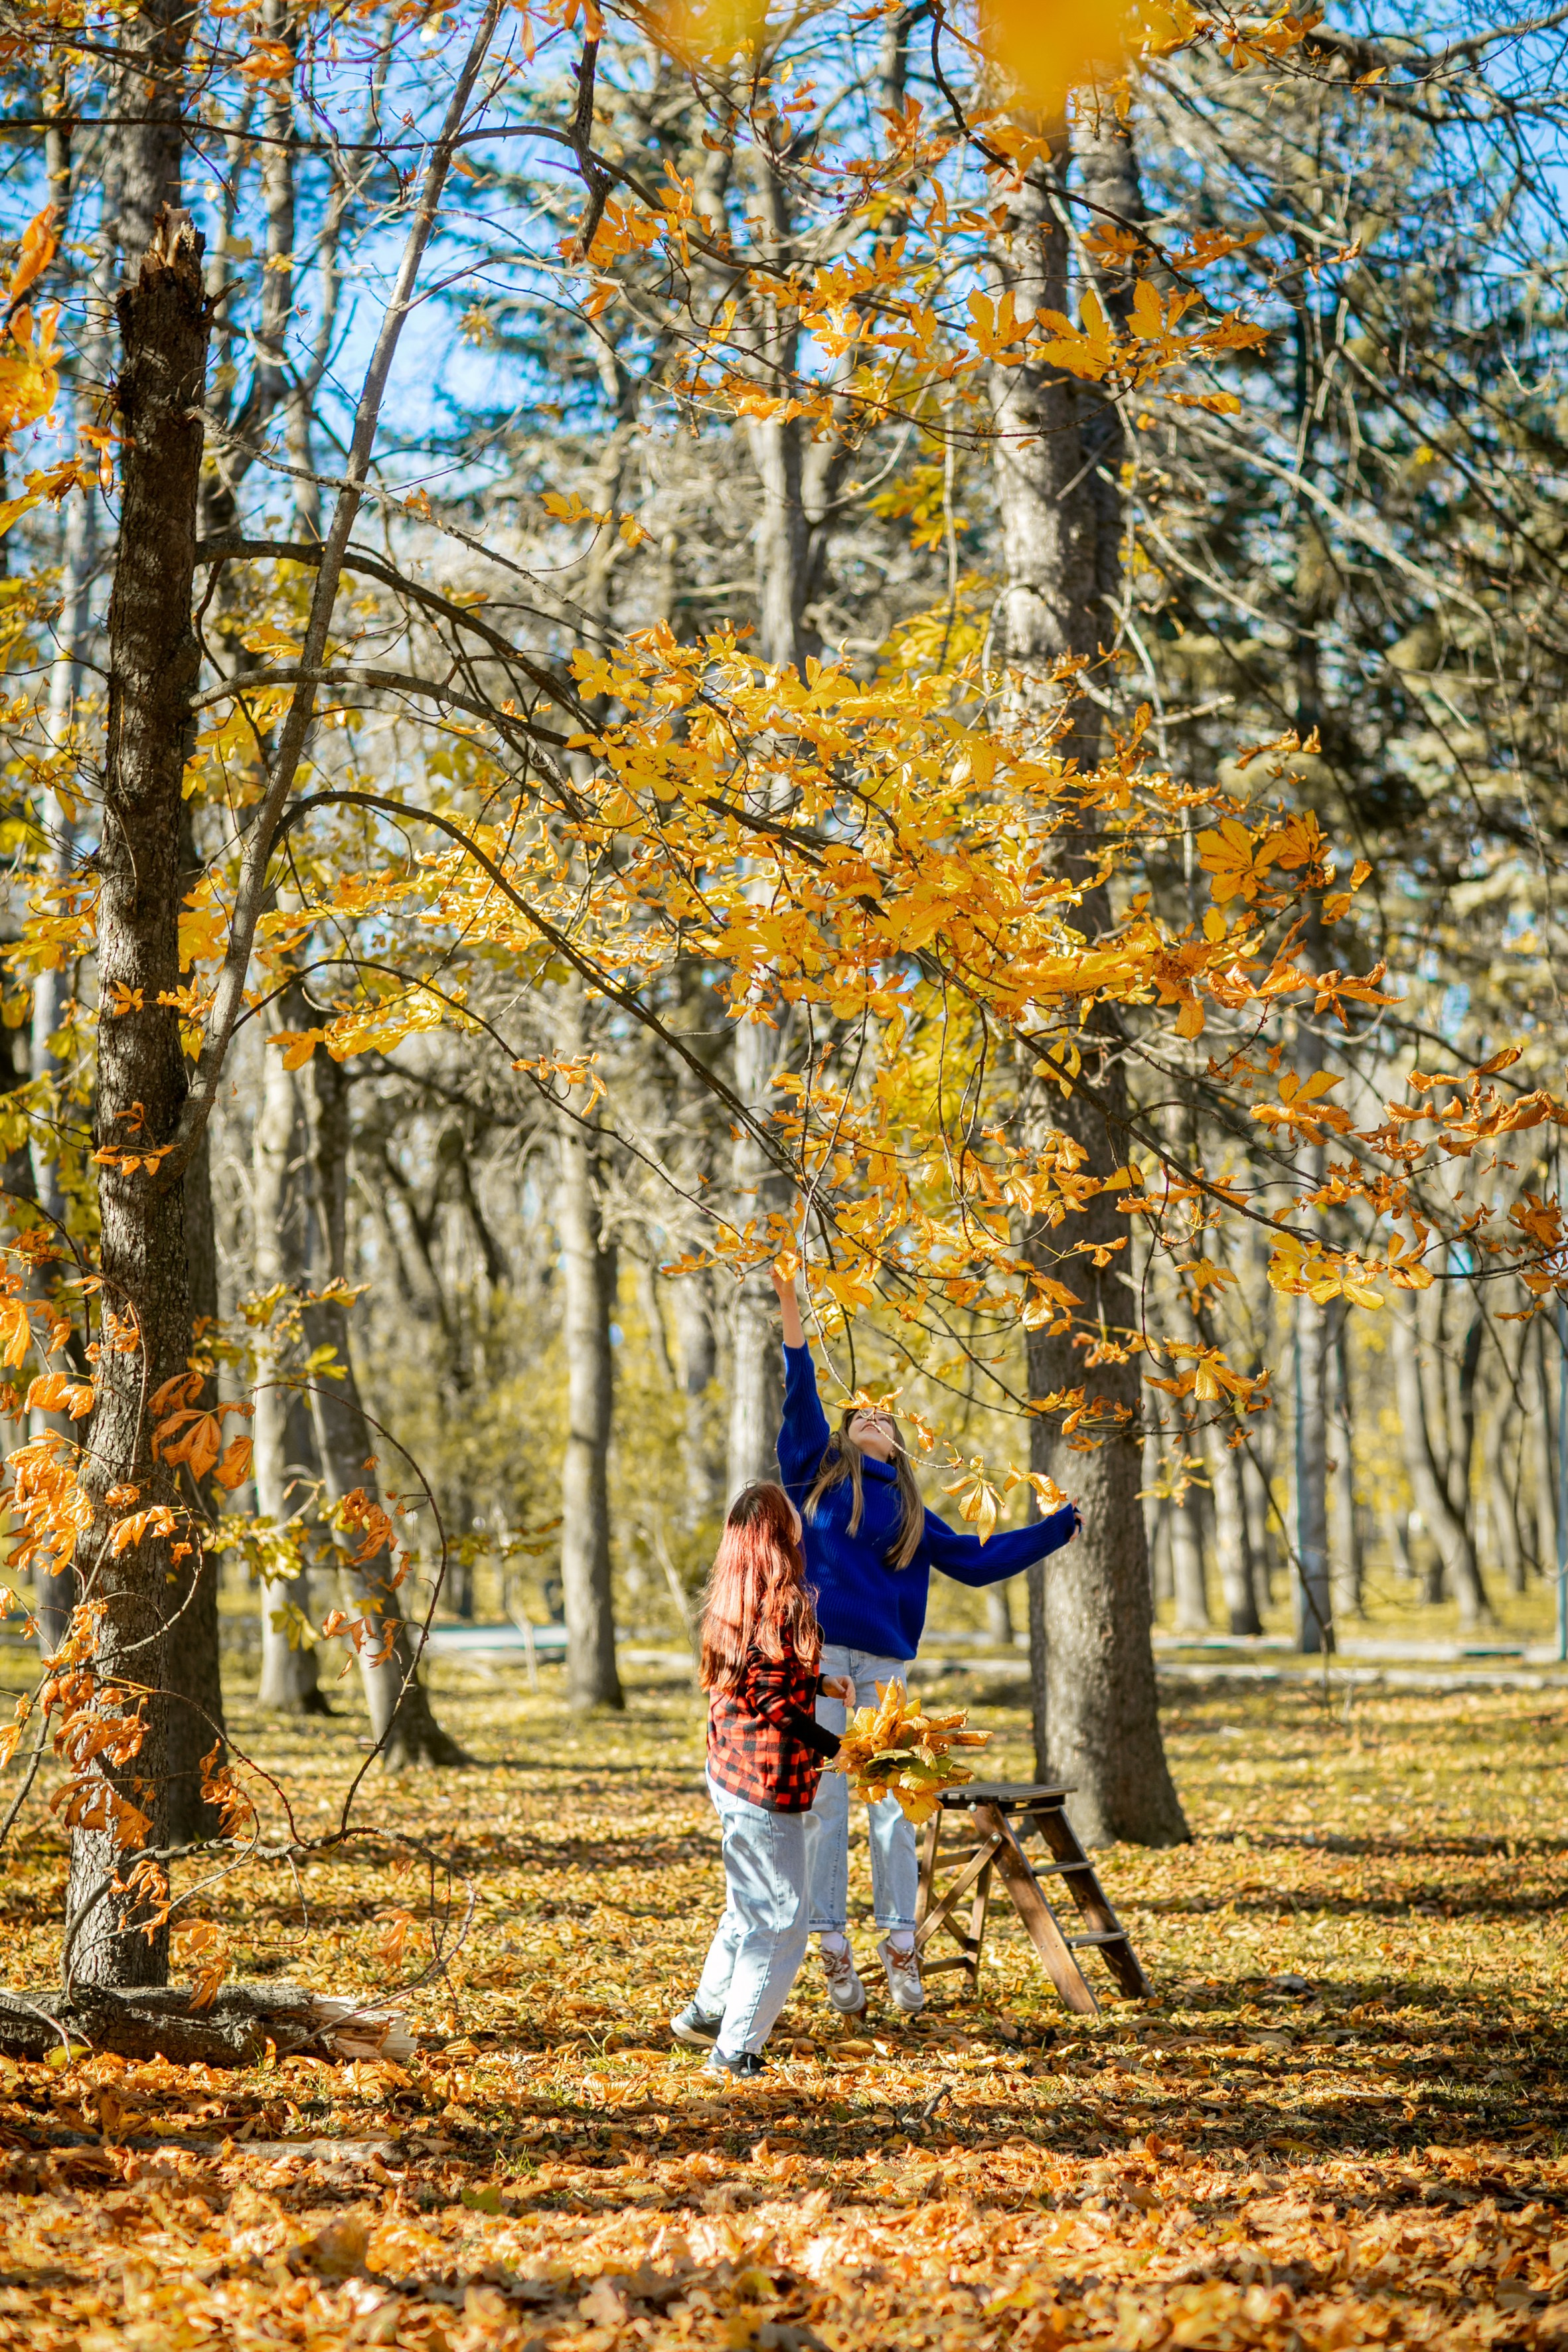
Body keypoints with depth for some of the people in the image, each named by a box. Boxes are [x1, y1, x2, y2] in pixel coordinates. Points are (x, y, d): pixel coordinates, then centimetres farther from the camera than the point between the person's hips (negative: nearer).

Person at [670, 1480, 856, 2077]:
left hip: (730, 1775, 9)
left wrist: (817, 1683, 18)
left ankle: (704, 2015, 36)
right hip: (768, 1782, -9)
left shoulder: (730, 1601, 8)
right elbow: (773, 1702, -20)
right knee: (780, 1923, 0)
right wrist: (835, 1748, -14)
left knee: (750, 1906, 25)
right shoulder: (784, 1602, -18)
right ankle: (735, 2050, 5)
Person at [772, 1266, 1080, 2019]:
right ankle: (832, 1945, 3)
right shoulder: (820, 1470, 13)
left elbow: (977, 1560, 23)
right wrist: (791, 1311, -4)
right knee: (824, 1801, -2)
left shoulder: (910, 1512, 20)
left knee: (892, 1804, -1)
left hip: (883, 1666, 3)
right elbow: (800, 1399, 4)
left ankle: (900, 1950, 4)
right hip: (817, 1653, -2)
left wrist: (1058, 1528, 24)